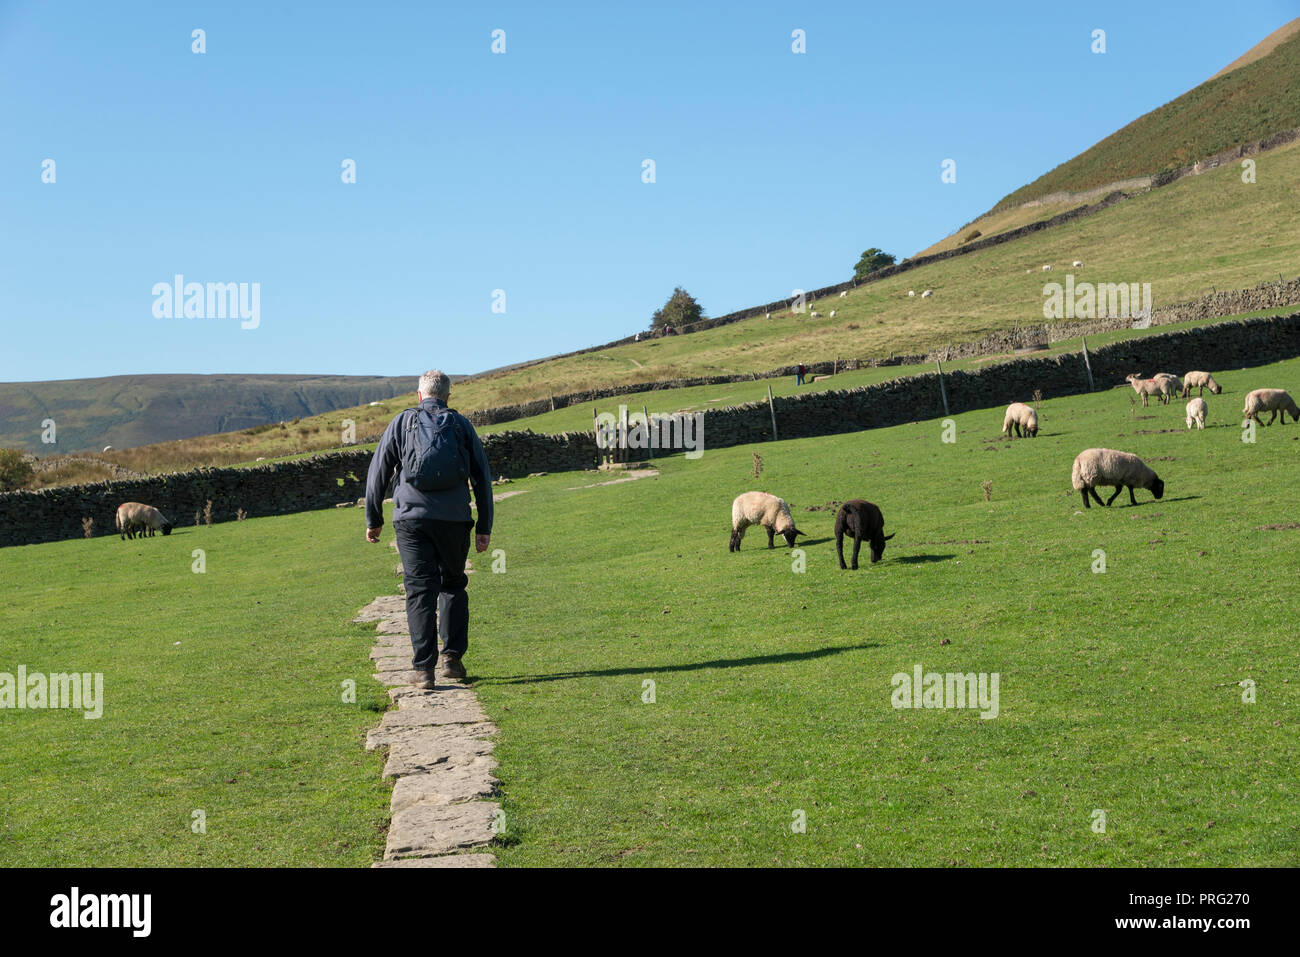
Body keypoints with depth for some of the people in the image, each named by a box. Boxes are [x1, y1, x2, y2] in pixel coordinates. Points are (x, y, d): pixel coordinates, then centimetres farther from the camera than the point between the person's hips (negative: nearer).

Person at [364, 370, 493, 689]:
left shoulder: (402, 422, 8)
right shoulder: (462, 425, 10)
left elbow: (378, 473, 7)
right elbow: (482, 477, 7)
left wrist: (373, 520, 14)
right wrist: (485, 527, 10)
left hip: (412, 516, -1)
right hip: (454, 519, 1)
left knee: (420, 591, 0)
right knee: (453, 584, 17)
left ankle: (424, 669, -6)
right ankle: (453, 657, 9)